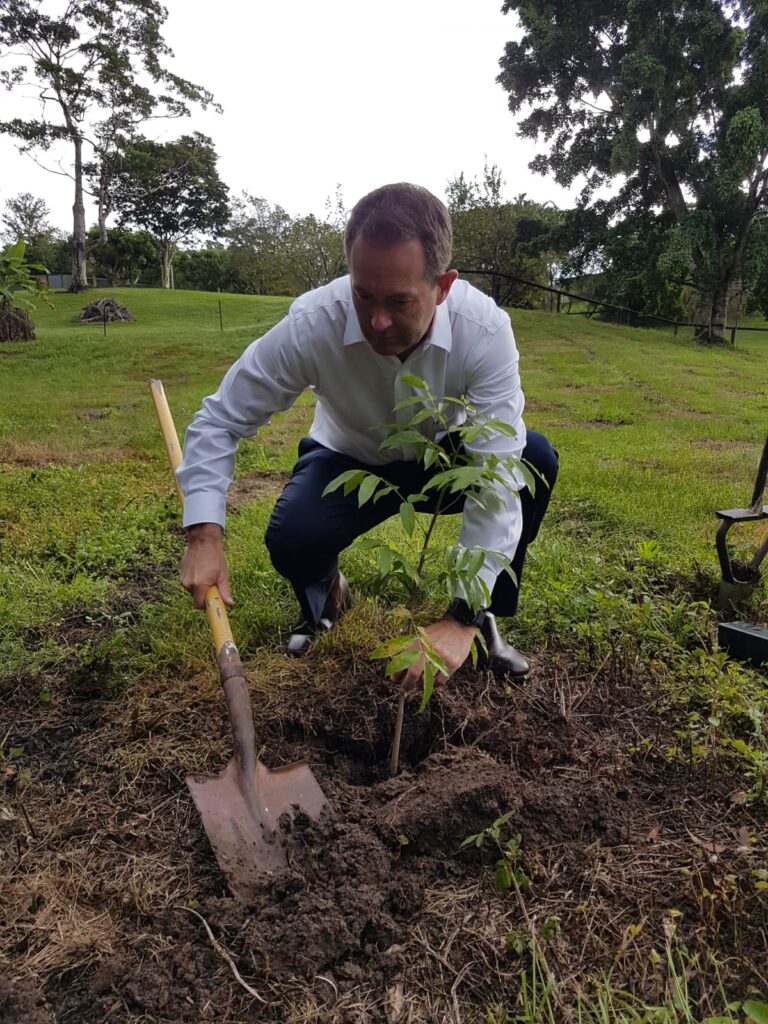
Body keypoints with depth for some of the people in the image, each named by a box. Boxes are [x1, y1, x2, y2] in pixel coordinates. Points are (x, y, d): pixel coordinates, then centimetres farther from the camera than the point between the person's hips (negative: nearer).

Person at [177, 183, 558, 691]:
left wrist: (463, 618, -41)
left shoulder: (485, 328, -31)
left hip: (443, 460, 1)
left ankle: (488, 618, -4)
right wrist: (204, 535, -30)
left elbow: (499, 477, -34)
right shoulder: (309, 325, -31)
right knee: (291, 538, -30)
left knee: (536, 458, -26)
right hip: (350, 463, 0)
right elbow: (220, 421, -18)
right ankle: (324, 595, 11)